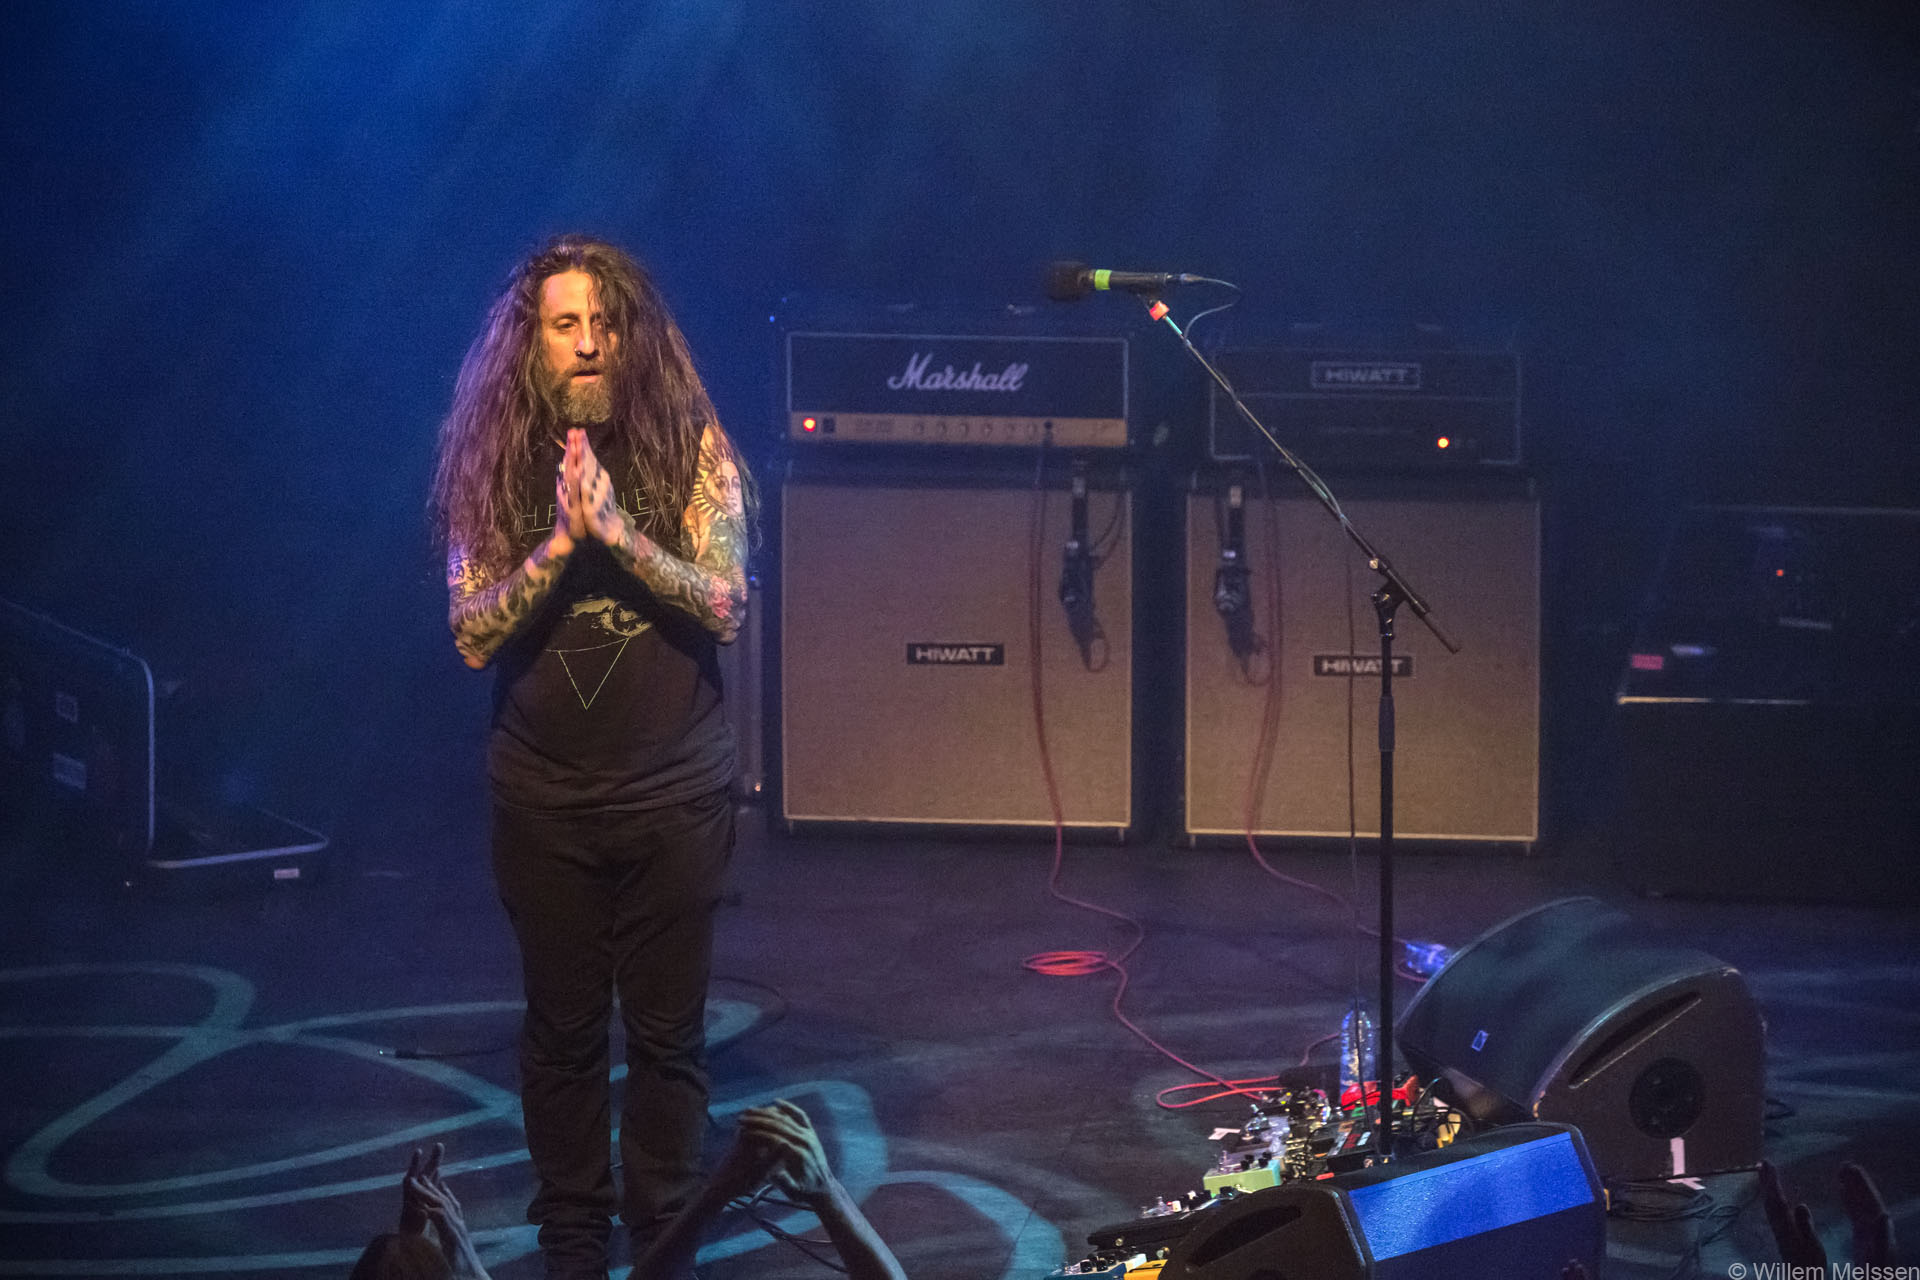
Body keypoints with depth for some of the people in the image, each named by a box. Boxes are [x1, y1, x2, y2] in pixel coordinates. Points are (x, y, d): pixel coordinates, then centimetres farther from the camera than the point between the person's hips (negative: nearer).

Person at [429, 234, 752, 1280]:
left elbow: (725, 604, -11)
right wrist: (559, 540, -21)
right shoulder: (491, 460, -2)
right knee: (563, 1027, 11)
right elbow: (473, 634, -7)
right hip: (543, 798, 1)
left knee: (667, 1027, 7)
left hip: (673, 793, -1)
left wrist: (618, 528, -24)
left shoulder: (687, 444, -5)